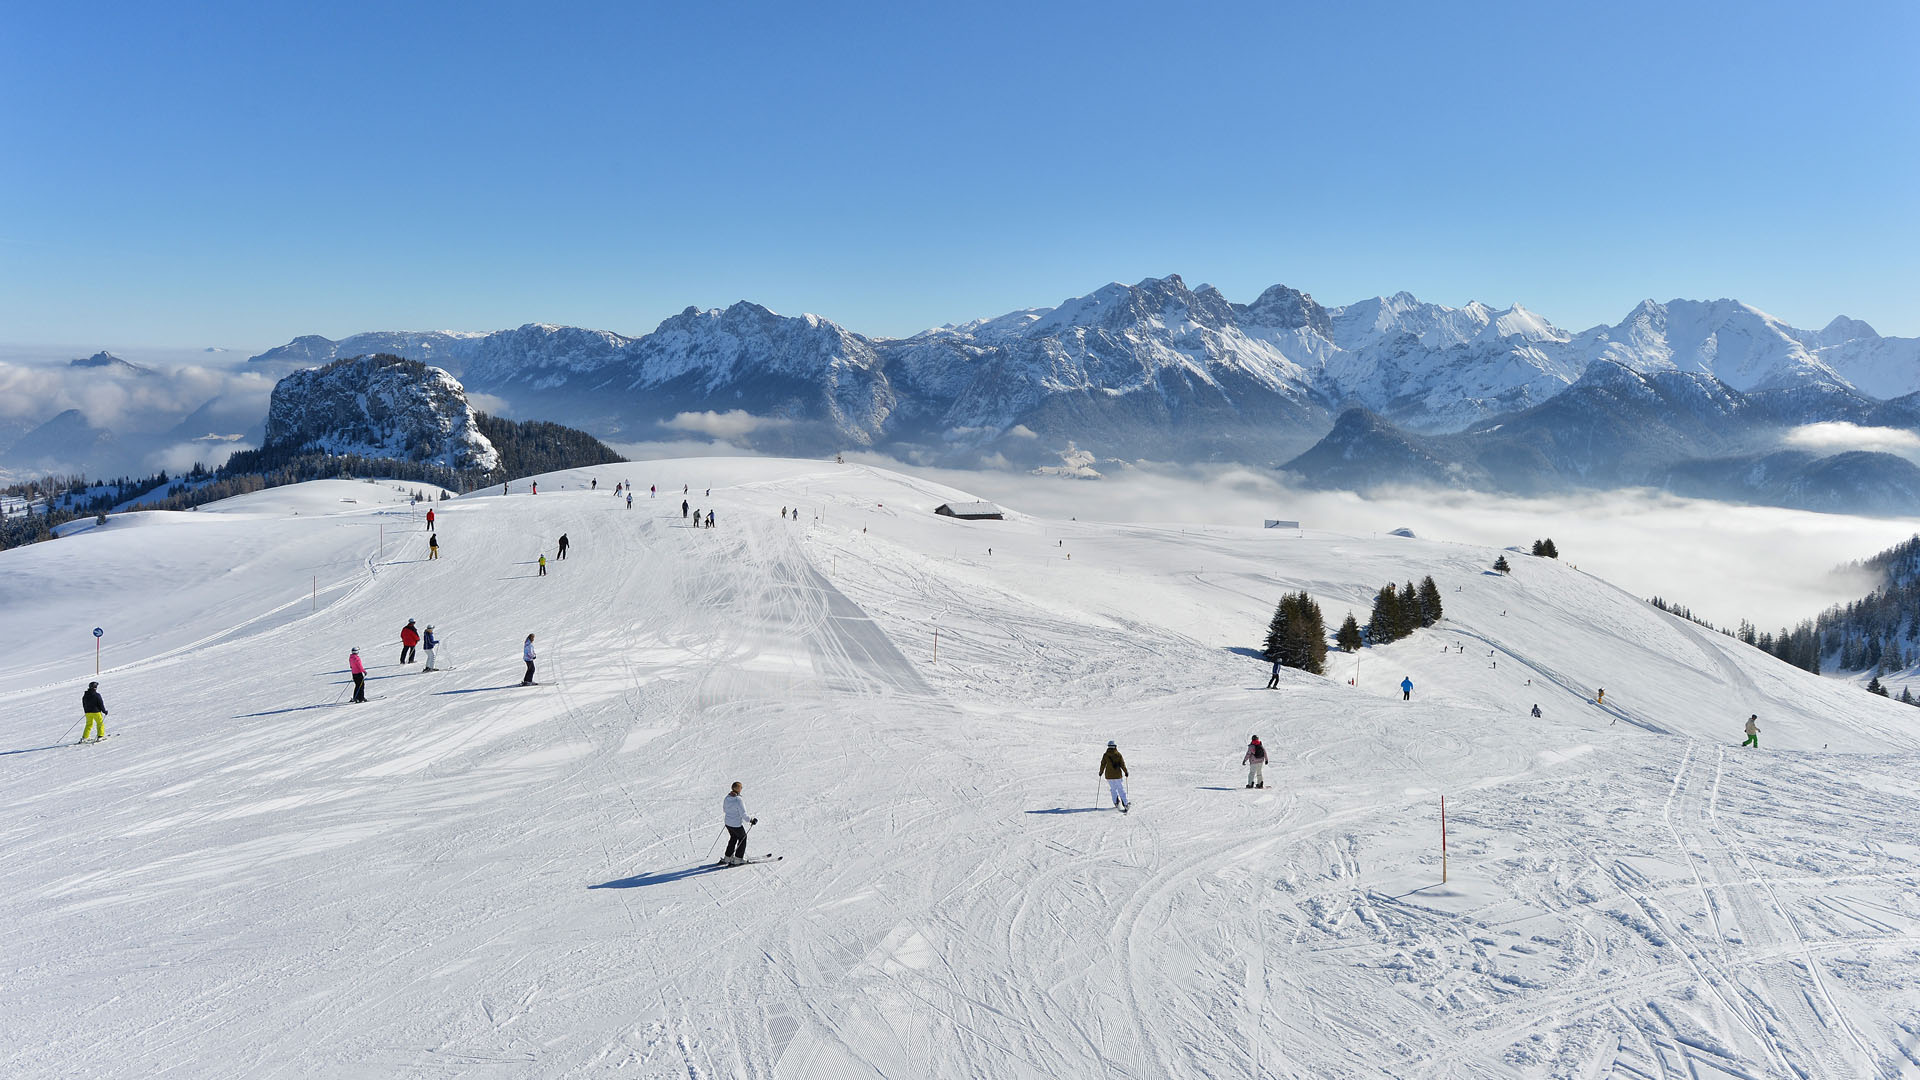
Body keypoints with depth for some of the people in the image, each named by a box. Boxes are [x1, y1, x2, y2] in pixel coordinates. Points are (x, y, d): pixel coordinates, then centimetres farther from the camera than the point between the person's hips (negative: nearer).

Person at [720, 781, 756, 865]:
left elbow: (724, 810, 12)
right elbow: (743, 815, -22)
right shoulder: (738, 800, -26)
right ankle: (737, 859, 17)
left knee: (733, 839, 25)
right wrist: (751, 821, -8)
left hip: (728, 823, 7)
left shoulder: (727, 798, -4)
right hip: (737, 825, -7)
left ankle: (727, 858, 29)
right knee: (742, 839, 14)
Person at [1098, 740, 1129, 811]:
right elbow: (1122, 764, -3)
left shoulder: (1105, 755, -4)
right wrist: (1126, 772, 9)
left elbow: (1103, 765, 0)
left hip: (1109, 776, 0)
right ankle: (1125, 803, 0)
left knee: (1113, 789, 16)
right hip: (1118, 775, 0)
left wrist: (1101, 772, 15)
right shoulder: (1118, 754, -6)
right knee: (1121, 789, 7)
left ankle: (1116, 802, 7)